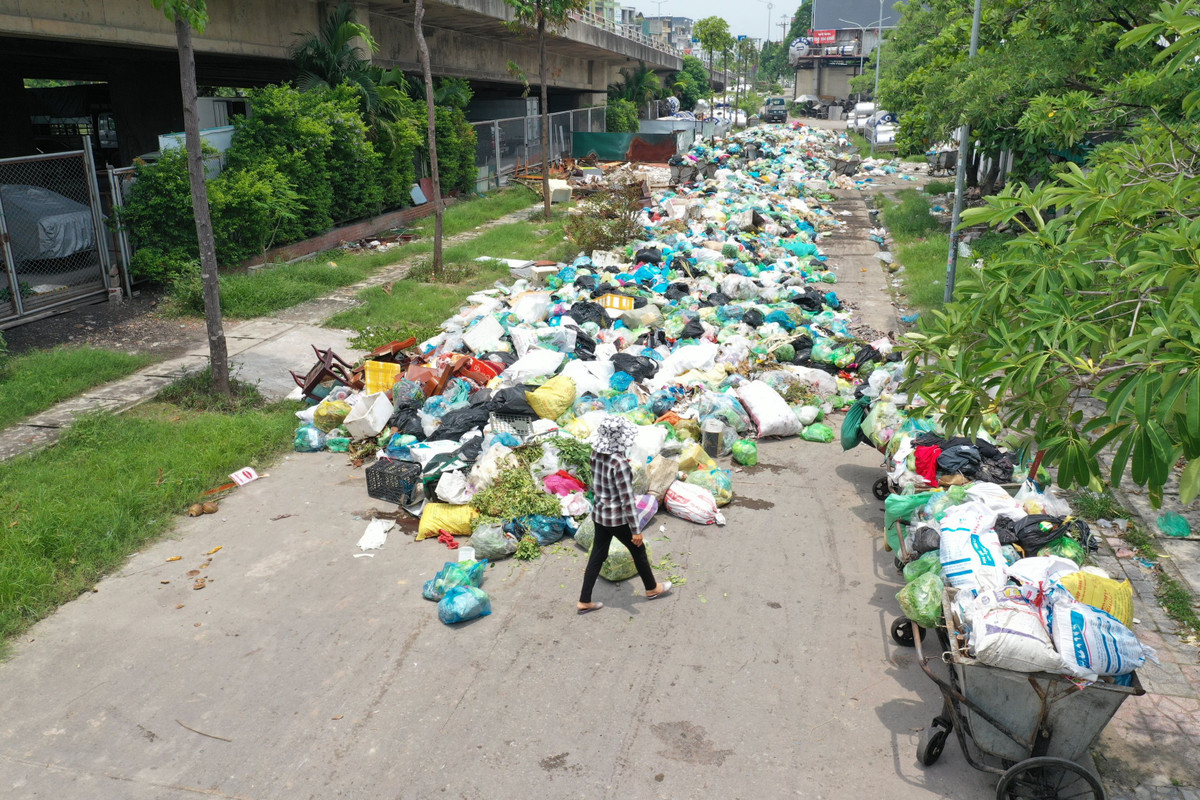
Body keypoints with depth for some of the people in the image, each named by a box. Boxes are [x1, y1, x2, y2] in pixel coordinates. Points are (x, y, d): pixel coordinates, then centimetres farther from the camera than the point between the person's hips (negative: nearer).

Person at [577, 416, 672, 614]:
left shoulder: (596, 453, -7)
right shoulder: (619, 464, -30)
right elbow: (627, 500, -25)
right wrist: (635, 530, -18)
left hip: (599, 513, 7)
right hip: (617, 518, -7)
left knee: (598, 554, 18)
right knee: (638, 550, 18)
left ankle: (584, 602, 26)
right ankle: (652, 589, 41)